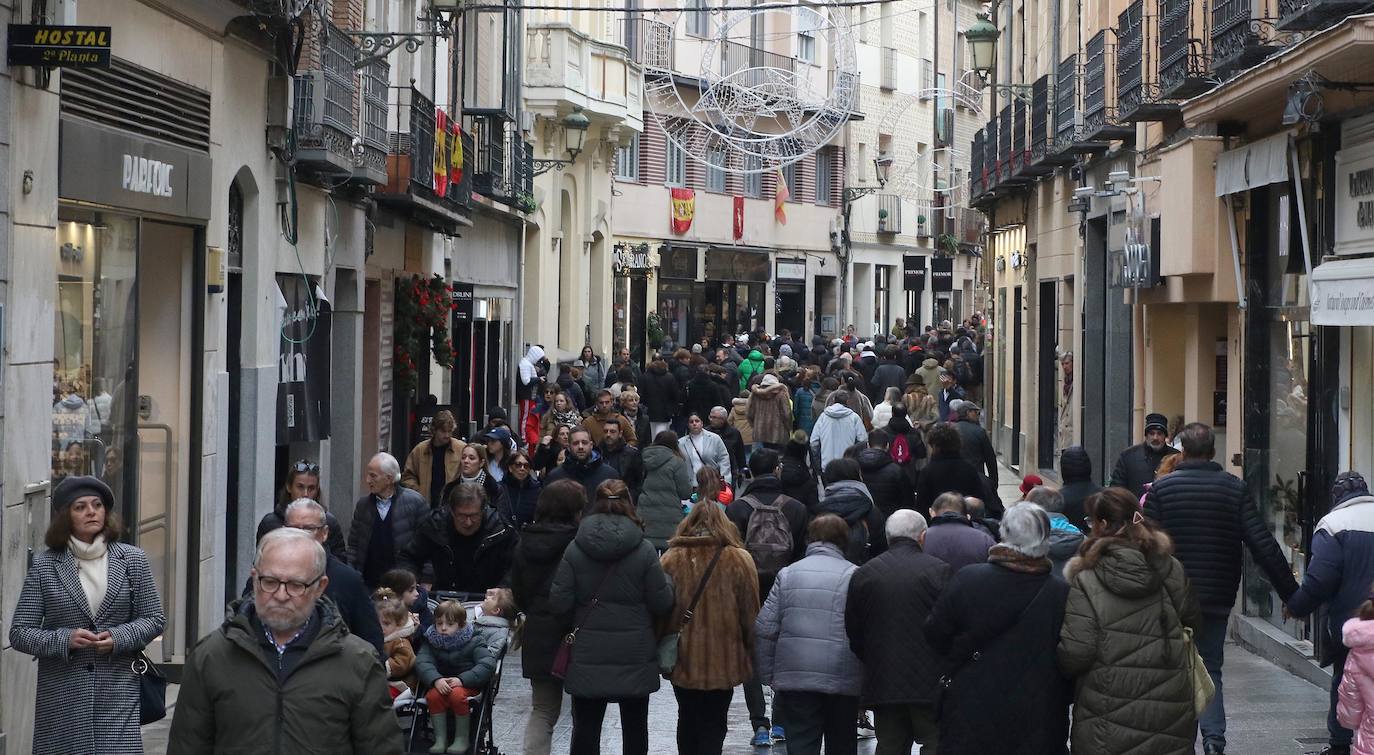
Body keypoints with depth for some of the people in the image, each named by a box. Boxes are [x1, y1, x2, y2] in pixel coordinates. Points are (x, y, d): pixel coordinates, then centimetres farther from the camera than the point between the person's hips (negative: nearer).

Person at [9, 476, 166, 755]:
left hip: (117, 690, 0)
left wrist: (119, 637, -10)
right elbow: (19, 633, 1)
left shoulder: (131, 560, 5)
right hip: (61, 697, 0)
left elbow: (154, 619, 8)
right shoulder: (44, 565, 2)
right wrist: (64, 639, -15)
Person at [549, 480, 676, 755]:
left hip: (588, 656, 0)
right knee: (635, 728, 15)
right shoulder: (643, 550, -10)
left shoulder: (575, 549, -6)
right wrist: (668, 584, 12)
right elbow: (662, 605, -8)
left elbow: (559, 602, -9)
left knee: (586, 728, 7)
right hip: (635, 656, 0)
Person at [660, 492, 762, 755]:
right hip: (724, 661, -1)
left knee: (687, 719, 18)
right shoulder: (739, 559, -6)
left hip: (682, 661, 2)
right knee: (713, 724, 5)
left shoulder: (671, 558, -3)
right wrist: (749, 653, 11)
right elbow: (750, 614, -2)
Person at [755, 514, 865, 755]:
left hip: (795, 680, 1)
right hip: (843, 681, -1)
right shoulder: (855, 576, -1)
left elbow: (764, 630, 2)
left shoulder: (788, 574, 4)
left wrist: (769, 676, 10)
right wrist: (866, 685, 4)